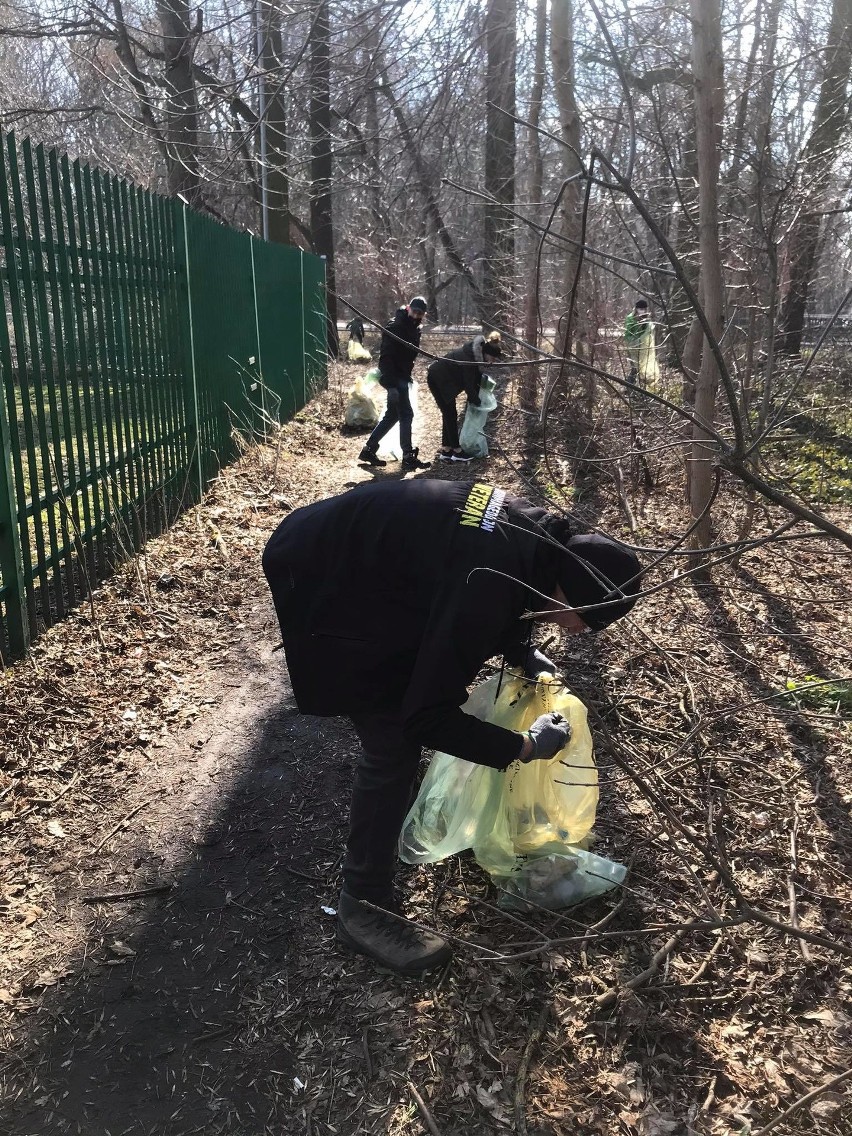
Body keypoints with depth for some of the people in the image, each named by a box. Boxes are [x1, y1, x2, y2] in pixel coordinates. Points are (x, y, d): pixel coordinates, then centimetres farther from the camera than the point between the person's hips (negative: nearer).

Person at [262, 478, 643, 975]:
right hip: (320, 582, -9)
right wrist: (524, 747, -14)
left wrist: (524, 652, 5)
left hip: (352, 549, 10)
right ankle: (363, 907, 8)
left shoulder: (539, 532, -6)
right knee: (393, 742, -8)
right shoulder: (488, 582, -33)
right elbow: (428, 718, -25)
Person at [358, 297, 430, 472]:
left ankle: (369, 450, 20)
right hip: (393, 378, -10)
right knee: (406, 415, -9)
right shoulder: (395, 327, -18)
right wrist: (391, 384, -31)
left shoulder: (415, 329, 11)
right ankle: (408, 457, -5)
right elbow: (386, 356, -25)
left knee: (392, 415, 13)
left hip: (402, 377, 10)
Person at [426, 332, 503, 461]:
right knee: (450, 414, -6)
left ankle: (445, 450, 13)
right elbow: (469, 385, -22)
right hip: (437, 379, -10)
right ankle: (457, 451, 0)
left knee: (449, 414, 10)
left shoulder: (478, 353, -3)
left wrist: (475, 398, 2)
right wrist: (476, 401, -9)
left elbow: (476, 378, 7)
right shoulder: (469, 358, -30)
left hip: (445, 379, 10)